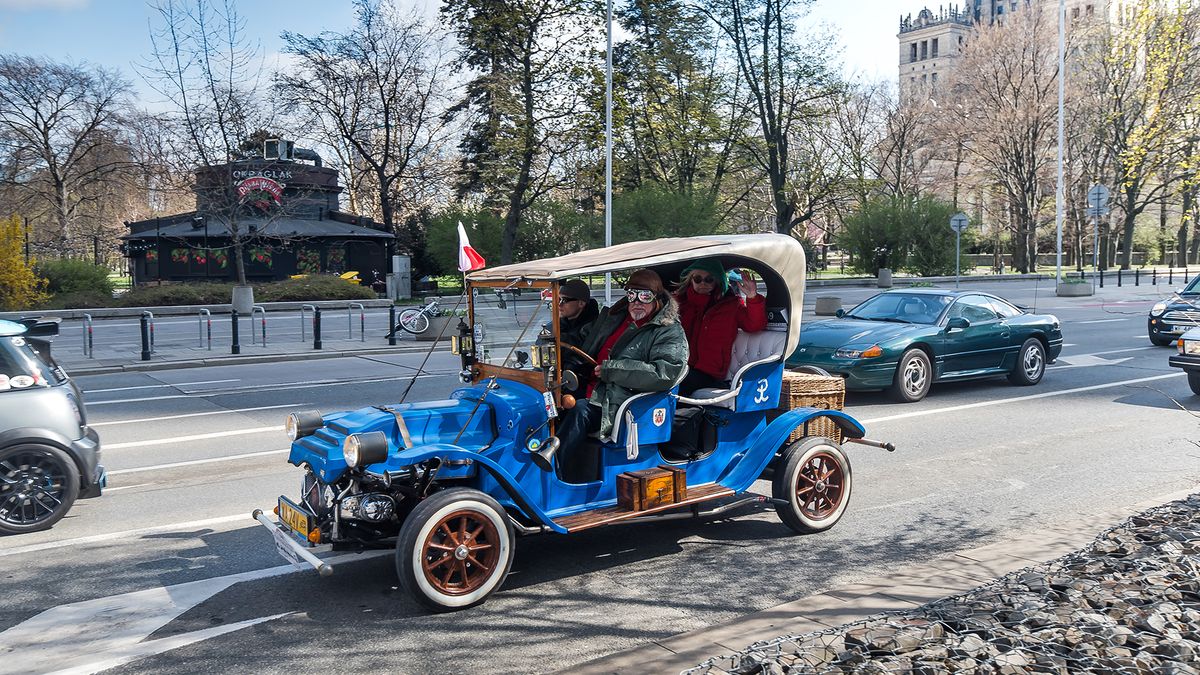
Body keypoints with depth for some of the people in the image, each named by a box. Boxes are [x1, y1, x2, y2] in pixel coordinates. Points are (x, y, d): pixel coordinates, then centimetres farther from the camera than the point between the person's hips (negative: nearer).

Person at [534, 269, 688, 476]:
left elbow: (666, 373, -20)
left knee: (581, 411, -34)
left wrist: (611, 369, -19)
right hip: (591, 393, 7)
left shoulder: (671, 333, -2)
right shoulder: (613, 317, 20)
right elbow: (585, 340, 36)